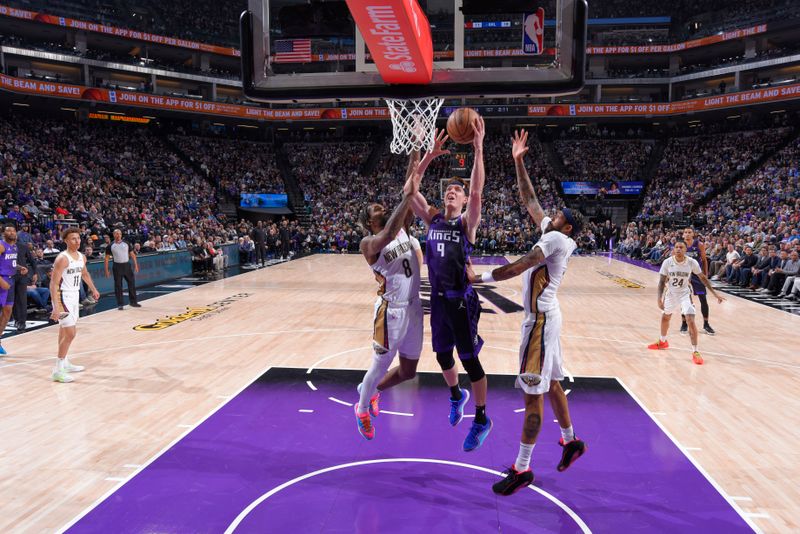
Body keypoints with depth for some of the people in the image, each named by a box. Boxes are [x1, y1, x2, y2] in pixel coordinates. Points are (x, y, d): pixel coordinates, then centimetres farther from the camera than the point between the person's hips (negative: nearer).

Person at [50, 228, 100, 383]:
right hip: (63, 297, -9)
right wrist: (56, 307, -30)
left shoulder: (82, 257, 6)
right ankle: (58, 371, -5)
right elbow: (53, 283, -24)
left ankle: (64, 363, 31)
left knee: (64, 331, 20)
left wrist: (93, 289, 36)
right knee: (70, 333, -12)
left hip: (74, 296, 9)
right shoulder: (62, 258, -20)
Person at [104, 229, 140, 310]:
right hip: (117, 266, -2)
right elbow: (106, 258, 4)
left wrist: (136, 265, 1)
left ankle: (133, 302, 16)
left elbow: (132, 254, 8)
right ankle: (120, 304, 9)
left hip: (127, 265, 2)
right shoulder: (110, 246, 1)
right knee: (118, 286, 1)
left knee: (132, 284, 4)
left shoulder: (126, 244, 5)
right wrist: (106, 270, -1)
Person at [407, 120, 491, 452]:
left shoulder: (467, 223, -5)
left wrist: (478, 149, -30)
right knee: (442, 355, 18)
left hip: (461, 300, -5)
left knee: (469, 359, 1)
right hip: (438, 299, 5)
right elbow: (410, 188, -4)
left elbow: (477, 191, -23)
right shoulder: (432, 219, 6)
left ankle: (481, 419, 18)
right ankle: (456, 395, 47)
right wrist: (430, 156, -12)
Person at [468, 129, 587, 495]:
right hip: (543, 317, 10)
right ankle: (570, 441, 37)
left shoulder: (557, 239, -14)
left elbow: (518, 267, -22)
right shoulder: (551, 233, 13)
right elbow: (529, 200, 18)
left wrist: (477, 278, -17)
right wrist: (519, 162, 15)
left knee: (533, 393, -6)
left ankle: (522, 469, 1)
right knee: (550, 383, 20)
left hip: (540, 320, -10)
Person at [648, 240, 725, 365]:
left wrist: (715, 294, -6)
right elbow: (662, 281, -10)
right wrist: (659, 299, -18)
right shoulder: (667, 262, -17)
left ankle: (695, 352, -8)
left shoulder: (692, 262, -20)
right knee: (665, 317, 21)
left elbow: (703, 278, -6)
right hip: (671, 294, 3)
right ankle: (662, 342, 46)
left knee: (690, 321, -17)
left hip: (685, 294, -3)